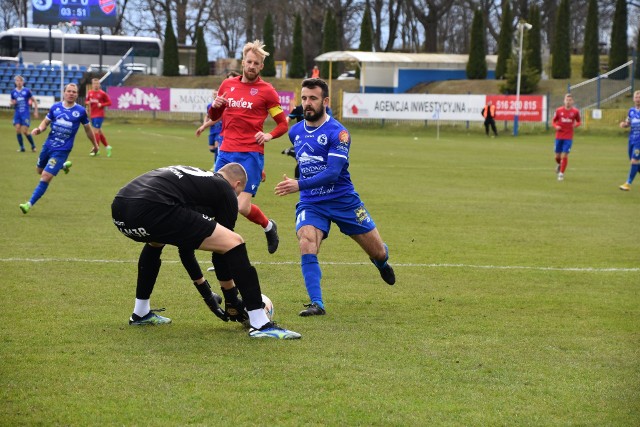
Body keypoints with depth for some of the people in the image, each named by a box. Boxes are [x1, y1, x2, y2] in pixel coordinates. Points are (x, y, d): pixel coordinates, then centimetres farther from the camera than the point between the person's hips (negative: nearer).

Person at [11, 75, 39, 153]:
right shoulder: (13, 92, 6)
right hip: (17, 113, 4)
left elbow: (34, 101, 4)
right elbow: (12, 103, 18)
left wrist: (35, 111, 0)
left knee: (25, 131, -8)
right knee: (17, 130, -8)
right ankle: (22, 147, 4)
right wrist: (13, 103, -6)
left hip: (26, 113, -4)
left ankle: (33, 145, 12)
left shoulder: (27, 91, -4)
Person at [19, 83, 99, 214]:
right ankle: (63, 165, 45)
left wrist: (95, 145, 20)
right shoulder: (55, 107, 0)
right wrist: (39, 129, -12)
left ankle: (30, 204, -8)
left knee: (46, 177, -13)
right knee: (39, 171, 22)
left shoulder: (80, 111, -5)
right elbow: (46, 121, 11)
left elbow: (88, 129, 9)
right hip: (48, 145, 4)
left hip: (62, 150, -4)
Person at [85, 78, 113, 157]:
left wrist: (101, 104, -17)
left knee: (96, 130, -11)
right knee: (99, 131, 12)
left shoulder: (102, 93, -7)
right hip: (93, 115, 6)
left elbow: (109, 102, -3)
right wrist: (88, 102, -6)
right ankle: (107, 146, 26)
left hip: (99, 115, -6)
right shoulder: (90, 93, 7)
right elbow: (86, 101, 16)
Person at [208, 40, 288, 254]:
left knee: (243, 206, -13)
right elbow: (214, 116, 21)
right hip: (226, 153, 5)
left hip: (251, 155, -4)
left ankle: (268, 226, 20)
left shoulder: (266, 91, -2)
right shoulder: (227, 85, 10)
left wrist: (269, 135, -15)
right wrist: (214, 106, -1)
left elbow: (283, 124, 3)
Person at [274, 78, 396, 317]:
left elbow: (332, 172, -27)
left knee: (377, 252, 9)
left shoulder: (338, 133, -16)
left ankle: (382, 263, 48)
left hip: (343, 201, -3)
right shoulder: (295, 132, 4)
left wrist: (299, 185, -35)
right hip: (310, 203, 3)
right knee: (306, 245, -26)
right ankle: (316, 304, -24)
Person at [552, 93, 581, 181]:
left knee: (564, 155, -10)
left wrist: (576, 125, -12)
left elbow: (579, 121, 10)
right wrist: (556, 126, -12)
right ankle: (559, 165, 42)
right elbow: (553, 121, 9)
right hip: (559, 136, 2)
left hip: (568, 137, -2)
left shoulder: (575, 111, -4)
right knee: (557, 156, 8)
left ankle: (561, 173, 3)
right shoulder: (559, 110, -2)